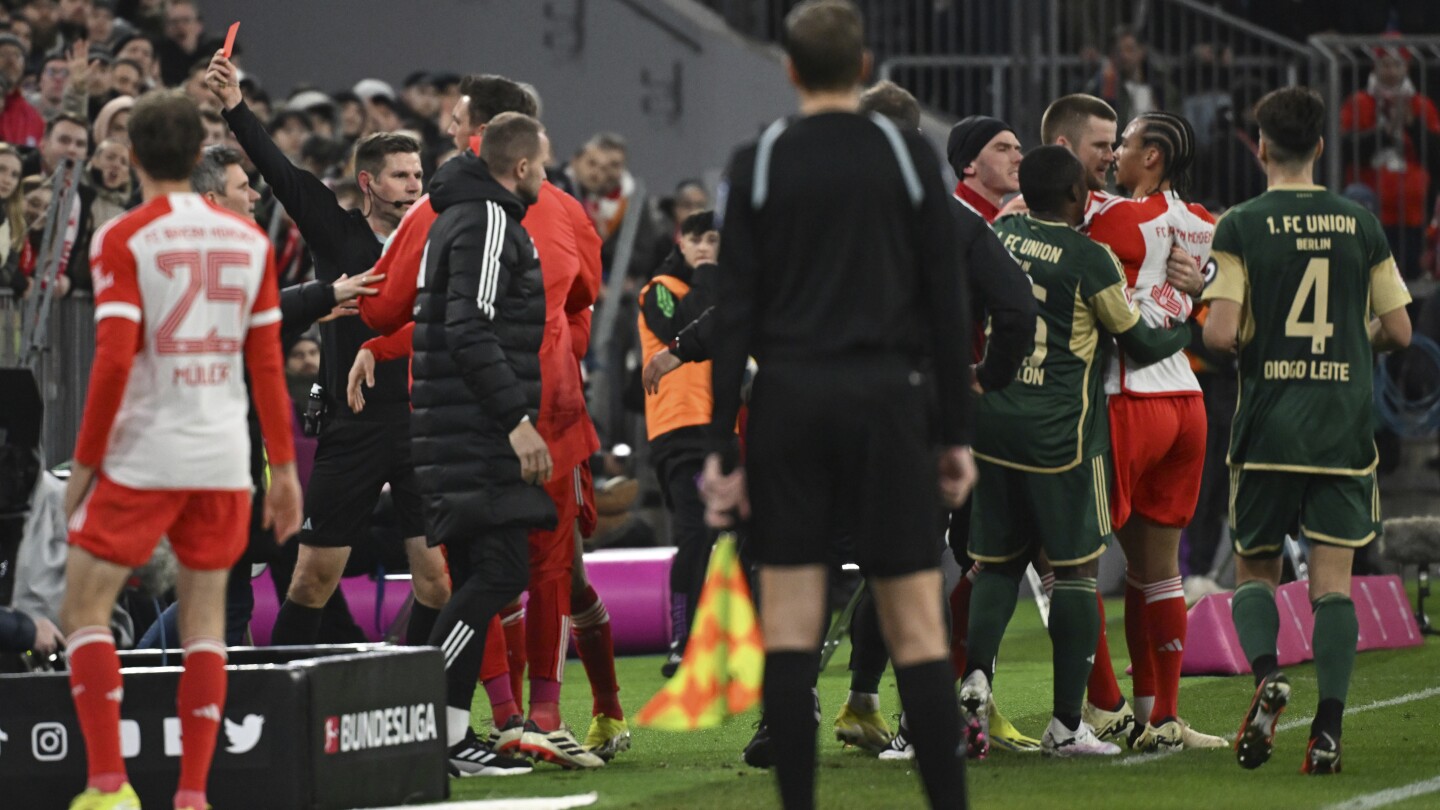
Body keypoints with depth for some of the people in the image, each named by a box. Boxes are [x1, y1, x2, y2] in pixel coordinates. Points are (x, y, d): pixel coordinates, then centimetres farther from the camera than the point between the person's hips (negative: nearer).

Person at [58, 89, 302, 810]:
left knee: (84, 609, 3)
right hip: (223, 459, 4)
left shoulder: (124, 239, -7)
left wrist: (84, 461, -5)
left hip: (141, 454, -4)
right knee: (205, 618, 9)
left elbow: (113, 361, -13)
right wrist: (283, 466, 13)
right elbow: (268, 363, 8)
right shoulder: (249, 241, 7)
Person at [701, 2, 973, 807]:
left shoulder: (758, 165, 1)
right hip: (887, 399, 0)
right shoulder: (909, 157, 1)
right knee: (916, 623, -1)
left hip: (789, 403, 1)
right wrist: (956, 434, 6)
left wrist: (722, 447, 1)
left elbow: (736, 310, -1)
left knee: (790, 625, 3)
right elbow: (947, 301, 1)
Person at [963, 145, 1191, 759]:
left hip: (993, 419, 5)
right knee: (1074, 567, 2)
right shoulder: (1090, 259, -11)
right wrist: (1191, 332, 17)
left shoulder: (997, 239, 5)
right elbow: (1139, 343, 0)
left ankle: (977, 670, -12)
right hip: (1061, 429, -5)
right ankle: (1066, 724, 1)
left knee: (998, 559, 13)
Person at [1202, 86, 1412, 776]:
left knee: (1254, 570, 13)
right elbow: (1398, 331, 6)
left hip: (1267, 427, -1)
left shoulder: (1241, 226, -5)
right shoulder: (1361, 225, 3)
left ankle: (1266, 672, -15)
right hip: (1344, 426, 2)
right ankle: (1328, 731, -8)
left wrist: (1250, 345, 10)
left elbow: (1219, 334, -13)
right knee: (1333, 581, 2)